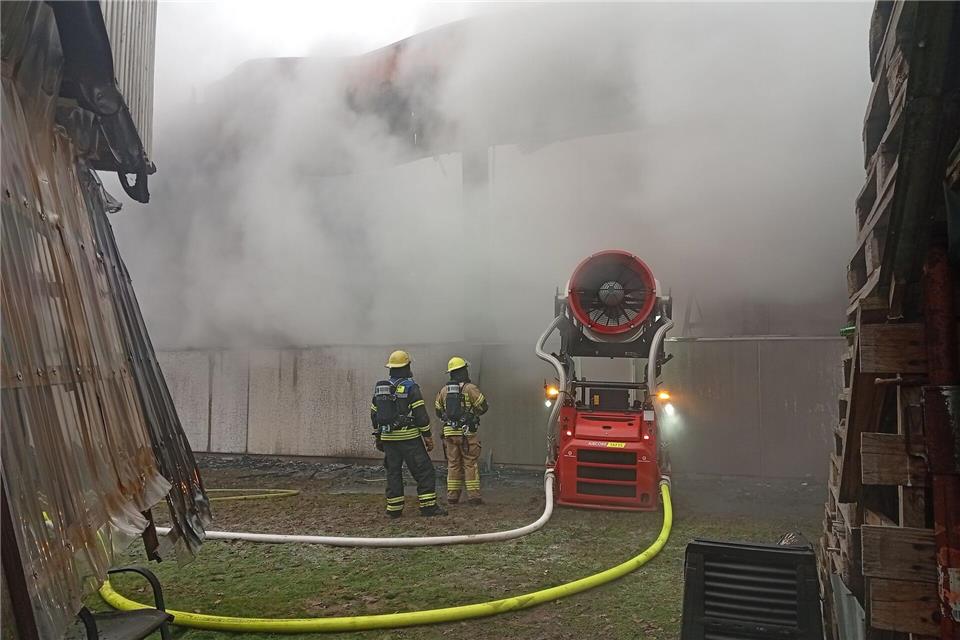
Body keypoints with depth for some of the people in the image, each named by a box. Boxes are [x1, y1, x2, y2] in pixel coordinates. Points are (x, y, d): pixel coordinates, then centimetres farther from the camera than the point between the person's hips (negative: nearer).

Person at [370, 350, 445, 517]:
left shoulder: (380, 387, 10)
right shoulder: (410, 387, -8)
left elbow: (374, 414, 15)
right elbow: (420, 414, -12)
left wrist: (378, 437, 23)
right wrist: (427, 436, -5)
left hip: (387, 438, 6)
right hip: (408, 438, -6)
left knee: (393, 472, 13)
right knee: (424, 470, 1)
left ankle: (394, 509, 13)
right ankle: (428, 507, -1)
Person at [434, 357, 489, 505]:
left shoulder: (443, 390, 9)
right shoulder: (470, 388, -7)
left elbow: (438, 412, 14)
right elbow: (483, 407, -5)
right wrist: (473, 413, 15)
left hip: (449, 432, 4)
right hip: (467, 432, -4)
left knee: (453, 464, 11)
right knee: (470, 464, 1)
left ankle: (452, 495, 12)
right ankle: (473, 495, 0)